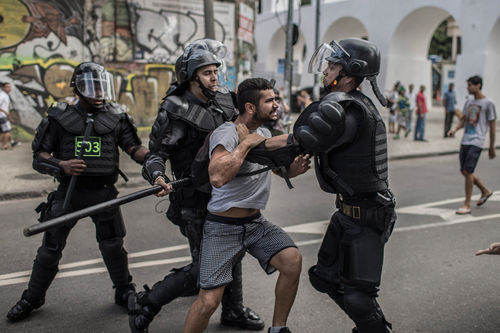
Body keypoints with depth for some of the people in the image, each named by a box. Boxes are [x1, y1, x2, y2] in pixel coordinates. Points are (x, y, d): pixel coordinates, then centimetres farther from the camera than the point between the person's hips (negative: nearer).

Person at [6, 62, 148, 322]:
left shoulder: (116, 118, 3)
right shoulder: (60, 118, 0)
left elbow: (135, 149, -3)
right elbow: (39, 158, -1)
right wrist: (62, 166, -20)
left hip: (103, 193, 1)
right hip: (69, 192, 0)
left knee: (113, 246, 5)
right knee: (50, 248, 6)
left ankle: (124, 293, 27)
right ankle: (32, 298, 26)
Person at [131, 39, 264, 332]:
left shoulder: (225, 103, 6)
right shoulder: (175, 111, -14)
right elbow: (157, 152, -14)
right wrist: (158, 177, -33)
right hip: (196, 201, -7)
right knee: (205, 267, -6)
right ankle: (144, 306, 9)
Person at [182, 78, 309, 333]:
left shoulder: (264, 133, 9)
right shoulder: (226, 133, -17)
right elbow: (217, 177, -36)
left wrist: (294, 168, -1)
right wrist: (246, 142, -26)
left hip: (255, 222, 7)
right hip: (223, 226, -6)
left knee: (292, 260, -15)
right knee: (209, 300, -12)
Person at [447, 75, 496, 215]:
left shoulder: (488, 103, -5)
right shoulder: (469, 102, 14)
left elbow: (492, 126, -2)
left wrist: (492, 147, 0)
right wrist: (455, 130, 0)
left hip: (476, 142, -7)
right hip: (465, 140, 7)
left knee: (467, 171, -11)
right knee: (464, 171, 11)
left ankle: (467, 205, -2)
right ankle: (485, 191, 34)